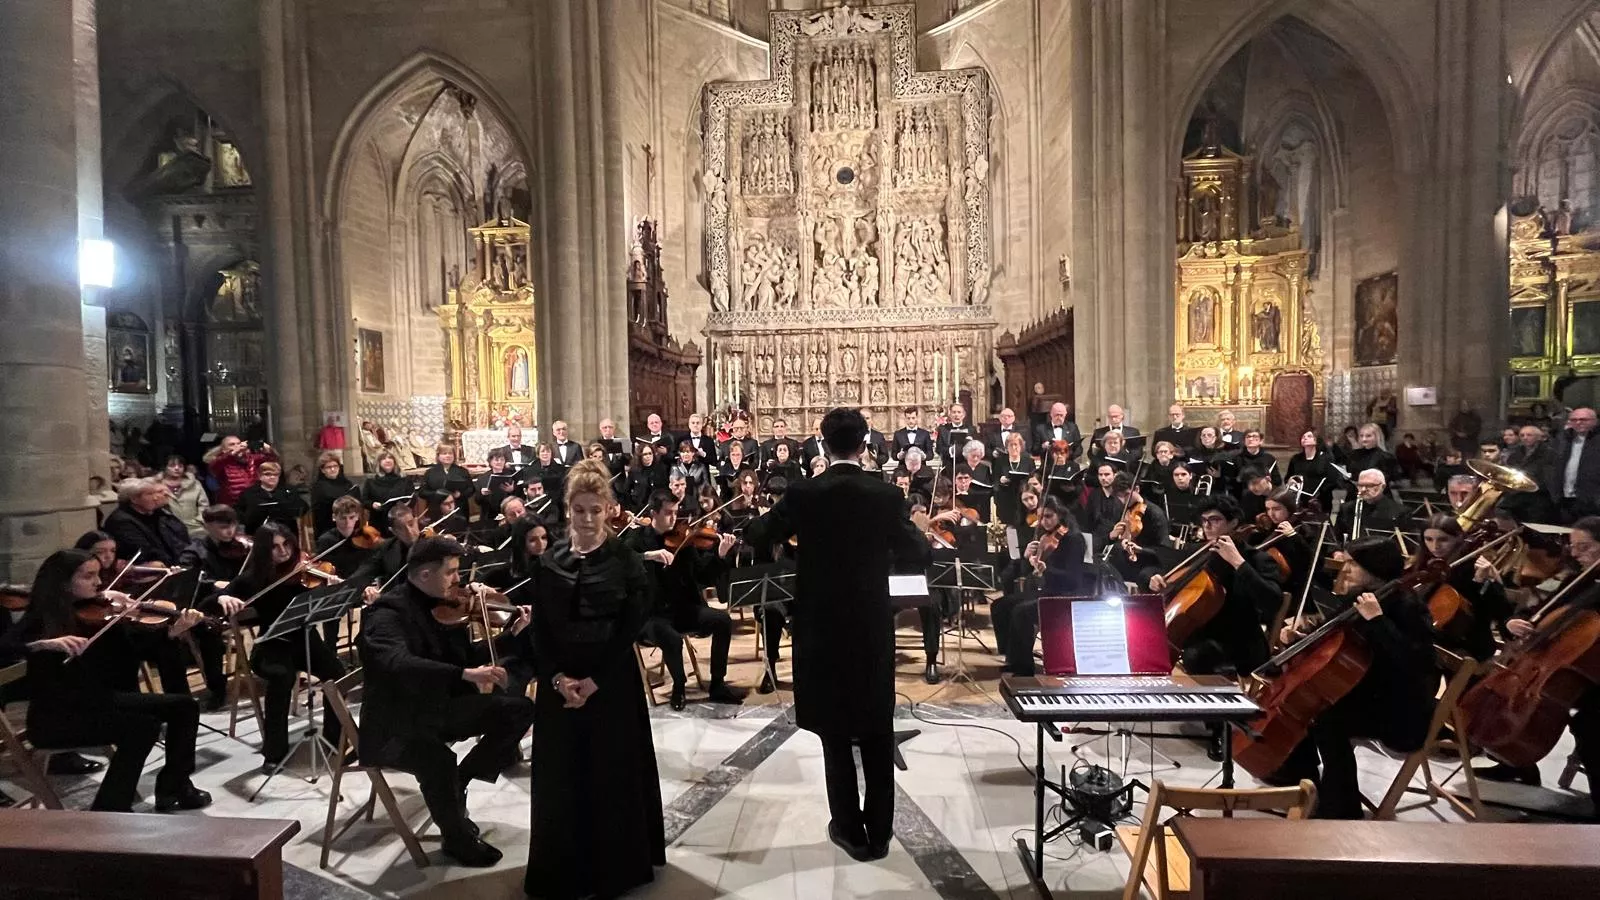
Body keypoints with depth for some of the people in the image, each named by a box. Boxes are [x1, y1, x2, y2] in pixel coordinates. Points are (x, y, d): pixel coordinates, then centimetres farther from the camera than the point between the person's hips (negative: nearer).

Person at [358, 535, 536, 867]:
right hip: (396, 724, -7)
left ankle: (456, 783, 8)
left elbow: (469, 658, 11)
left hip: (440, 706, 8)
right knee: (438, 758, -36)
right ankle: (457, 837, -7)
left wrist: (512, 634, -3)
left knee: (520, 709, -5)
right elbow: (397, 664, -38)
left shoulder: (444, 606, 5)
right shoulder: (387, 613, -18)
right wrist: (466, 675, -47)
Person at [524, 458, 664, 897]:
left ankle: (618, 865, 26)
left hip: (613, 680, -2)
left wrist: (595, 680, -15)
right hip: (559, 682, 3)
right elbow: (539, 630, 1)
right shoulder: (548, 562, 3)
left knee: (614, 773, 6)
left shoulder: (627, 561, -6)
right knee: (561, 775, 9)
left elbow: (630, 629, -9)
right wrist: (557, 678, -12)